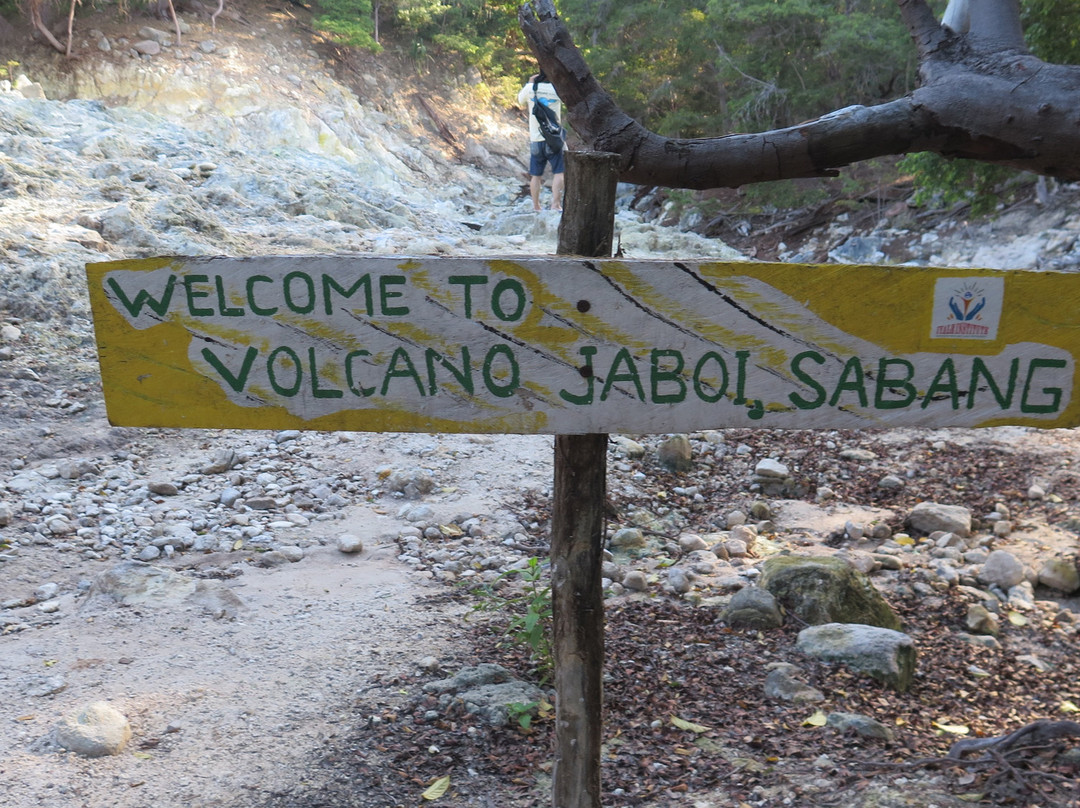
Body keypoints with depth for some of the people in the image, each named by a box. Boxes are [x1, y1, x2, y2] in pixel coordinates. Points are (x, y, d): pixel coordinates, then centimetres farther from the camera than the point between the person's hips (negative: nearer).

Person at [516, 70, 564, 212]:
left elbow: (521, 101, 17)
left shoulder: (530, 88, -2)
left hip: (535, 139, 3)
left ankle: (536, 206, 13)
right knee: (558, 172, 2)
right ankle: (555, 203, -8)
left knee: (536, 175, 9)